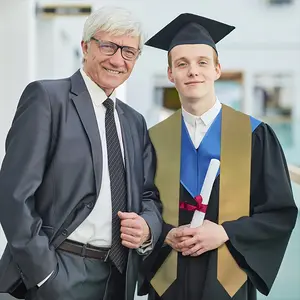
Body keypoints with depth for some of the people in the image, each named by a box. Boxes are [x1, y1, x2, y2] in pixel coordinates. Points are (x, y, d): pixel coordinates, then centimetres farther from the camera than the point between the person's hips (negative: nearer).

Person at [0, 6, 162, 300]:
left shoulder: (135, 122, 13)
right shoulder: (47, 97, -7)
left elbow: (149, 196, 16)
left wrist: (148, 226, -6)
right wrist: (44, 273, -17)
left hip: (120, 276, 7)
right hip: (59, 275, -6)